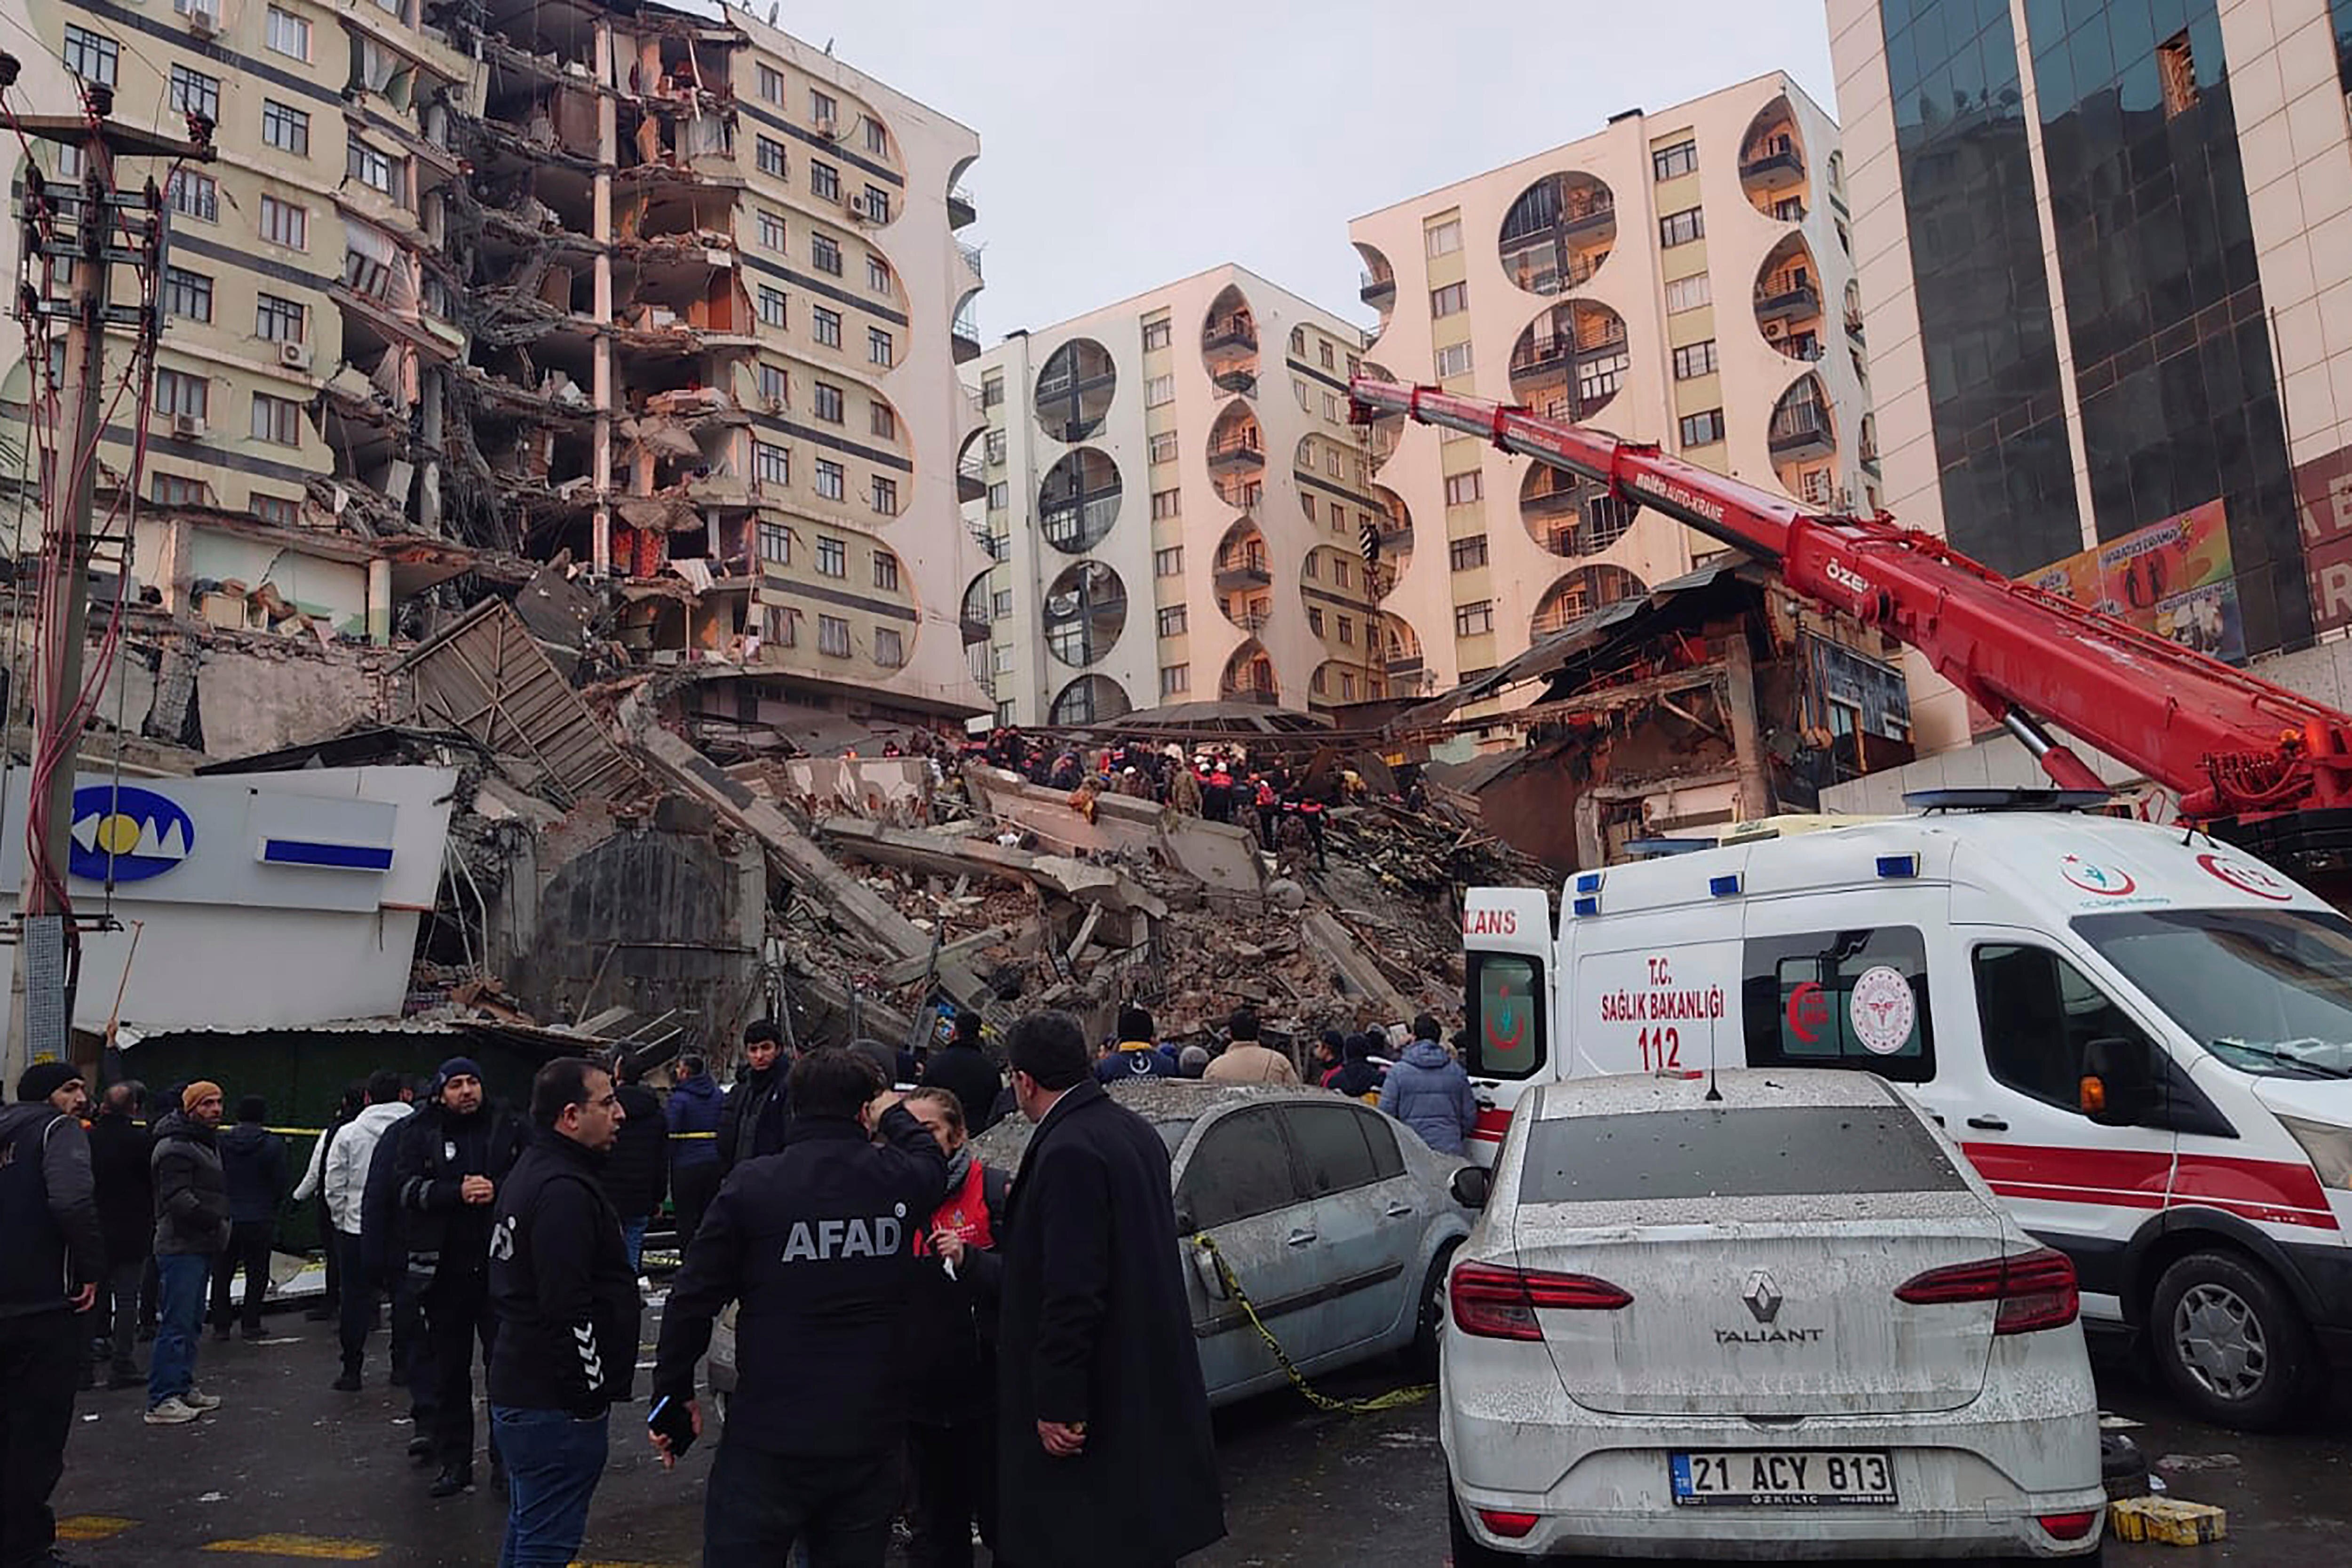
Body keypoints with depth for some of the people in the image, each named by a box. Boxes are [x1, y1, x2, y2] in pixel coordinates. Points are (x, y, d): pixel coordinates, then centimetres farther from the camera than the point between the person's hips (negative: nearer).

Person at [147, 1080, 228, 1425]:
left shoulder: (208, 1142, 20)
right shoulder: (176, 1147, -14)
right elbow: (177, 1198, -23)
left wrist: (220, 1222, 15)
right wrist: (214, 1219, -26)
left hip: (201, 1247, 11)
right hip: (182, 1247, -11)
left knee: (192, 1321, 17)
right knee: (176, 1323, -9)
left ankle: (183, 1387, 27)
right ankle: (161, 1401, -6)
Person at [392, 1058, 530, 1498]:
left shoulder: (510, 1128, 4)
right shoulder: (418, 1134, 4)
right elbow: (406, 1187, -7)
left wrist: (496, 1190, -16)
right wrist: (458, 1192, -19)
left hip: (501, 1265, -1)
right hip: (445, 1269, 1)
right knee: (447, 1371, 10)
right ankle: (454, 1463, 22)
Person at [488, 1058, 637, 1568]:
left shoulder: (529, 1172, 14)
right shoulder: (565, 1191, -22)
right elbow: (569, 1309, -27)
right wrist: (592, 1395, -17)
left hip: (519, 1388, 11)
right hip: (555, 1404, -11)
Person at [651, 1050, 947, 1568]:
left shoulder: (752, 1187, -9)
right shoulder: (898, 1180, -4)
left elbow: (693, 1300, -6)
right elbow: (933, 1159, 22)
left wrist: (674, 1392, 6)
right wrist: (894, 1114, 37)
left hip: (768, 1445, -2)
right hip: (870, 1440, 3)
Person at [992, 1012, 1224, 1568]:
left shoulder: (1068, 1151, -22)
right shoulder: (1134, 1130, 7)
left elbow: (1072, 1292, -24)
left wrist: (1058, 1404, -19)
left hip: (1103, 1399, -10)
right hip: (1148, 1387, 10)